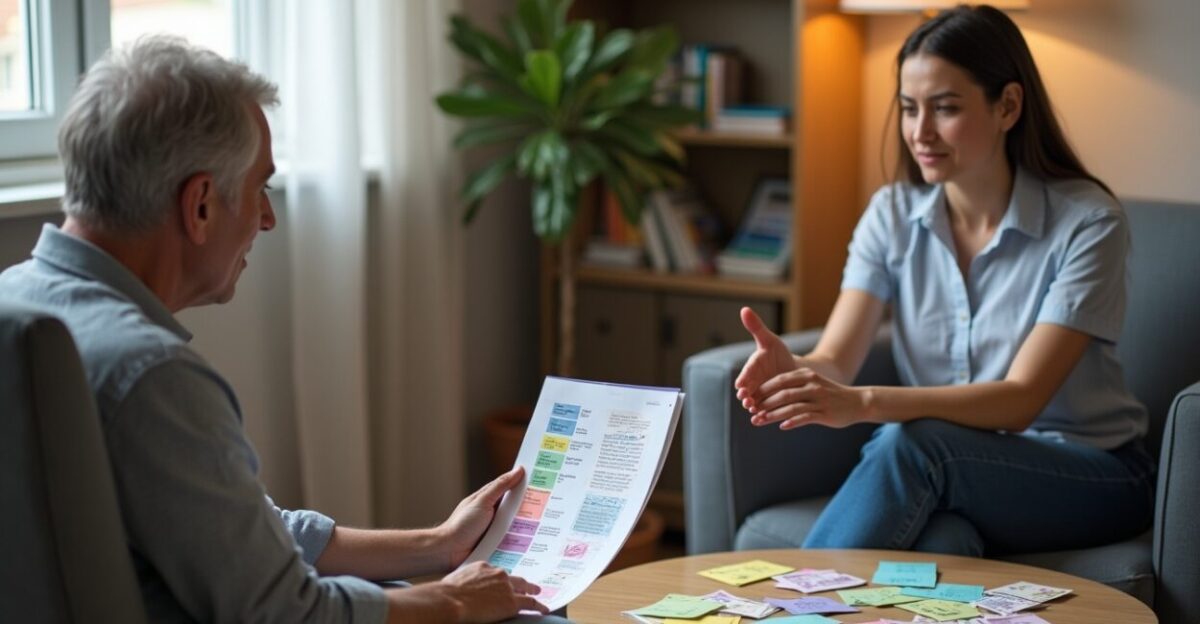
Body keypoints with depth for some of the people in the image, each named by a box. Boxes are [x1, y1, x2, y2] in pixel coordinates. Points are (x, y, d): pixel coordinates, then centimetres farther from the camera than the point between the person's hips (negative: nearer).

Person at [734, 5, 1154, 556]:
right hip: (951, 483, 2)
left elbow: (1022, 399, -23)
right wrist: (793, 370, -36)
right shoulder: (894, 213, 1)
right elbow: (836, 359, -9)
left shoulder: (1086, 221, -14)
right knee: (939, 547, -38)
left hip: (1088, 475, -2)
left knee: (910, 442, -34)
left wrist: (864, 403, -37)